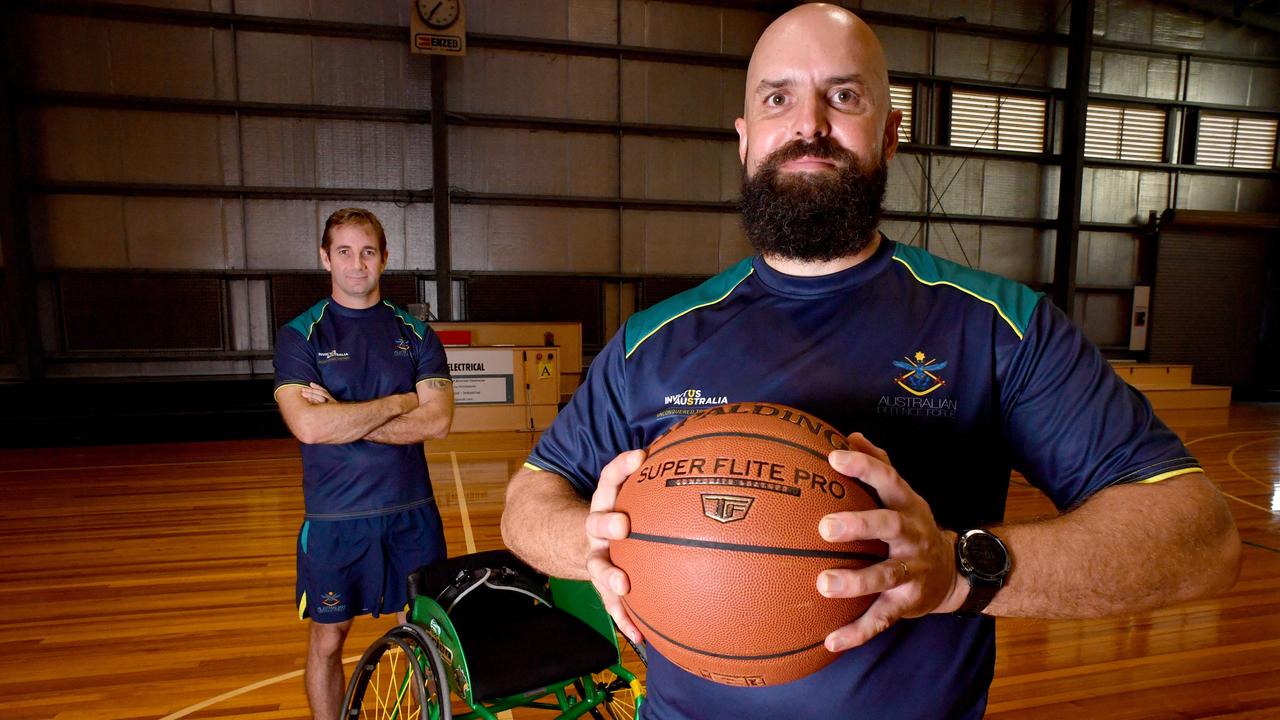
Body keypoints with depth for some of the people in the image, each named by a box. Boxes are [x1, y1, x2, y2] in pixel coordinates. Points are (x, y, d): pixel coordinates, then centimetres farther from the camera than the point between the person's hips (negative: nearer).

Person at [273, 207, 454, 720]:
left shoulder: (415, 333, 3)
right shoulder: (300, 334, -2)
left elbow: (437, 421, -9)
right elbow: (308, 425, -17)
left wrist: (344, 417, -15)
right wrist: (398, 402, -12)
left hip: (413, 510, 2)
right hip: (334, 517, -1)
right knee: (328, 637, 11)